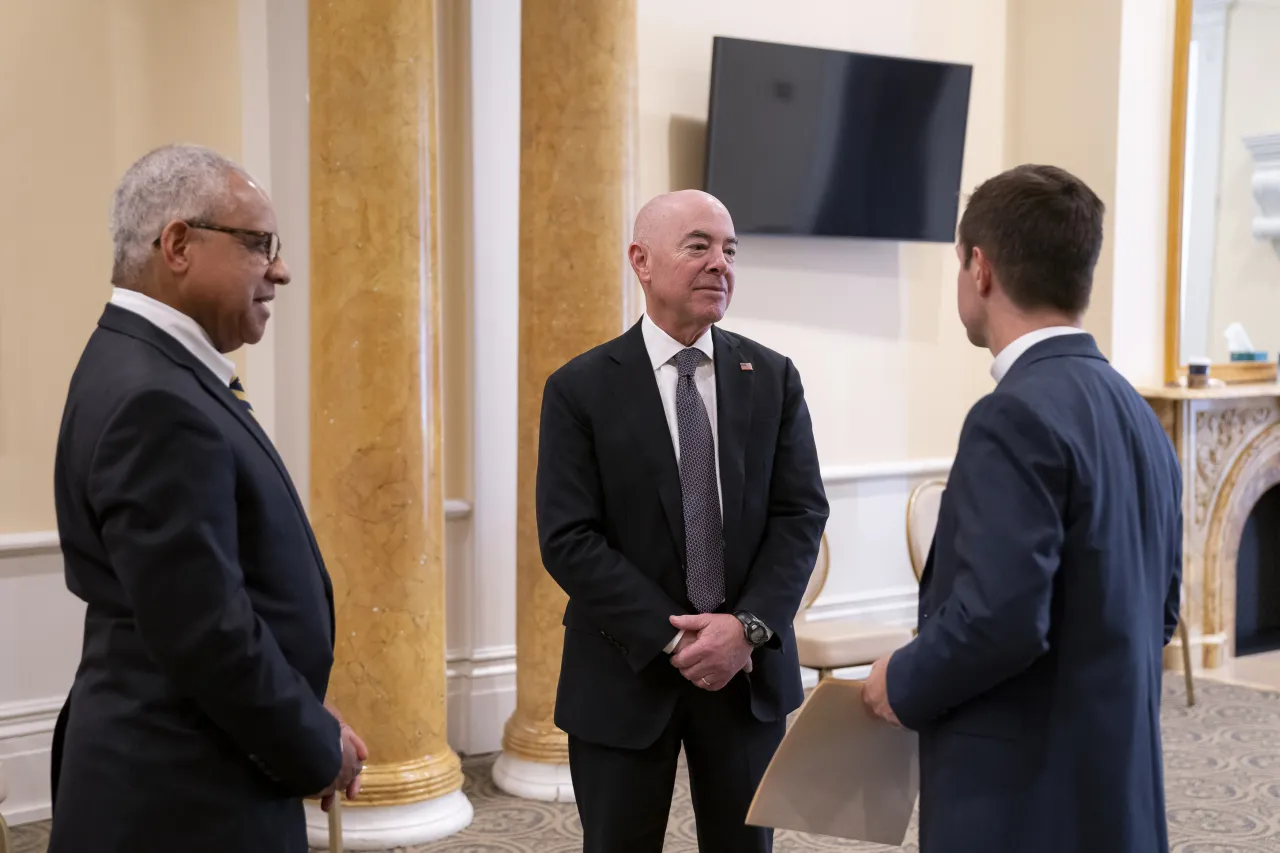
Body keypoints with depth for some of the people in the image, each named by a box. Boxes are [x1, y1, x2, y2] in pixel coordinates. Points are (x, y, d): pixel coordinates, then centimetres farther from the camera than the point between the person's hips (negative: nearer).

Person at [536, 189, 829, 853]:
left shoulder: (773, 379, 3)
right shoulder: (580, 390, -6)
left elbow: (802, 514, -1)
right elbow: (568, 542, -11)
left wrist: (749, 627, -14)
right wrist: (673, 639, -16)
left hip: (749, 668, 2)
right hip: (627, 675, -2)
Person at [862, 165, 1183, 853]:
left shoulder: (1016, 417, -19)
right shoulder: (1137, 414, 9)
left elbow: (1000, 617, -26)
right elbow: (1154, 612, 14)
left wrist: (904, 684, -9)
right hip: (1115, 791, 9)